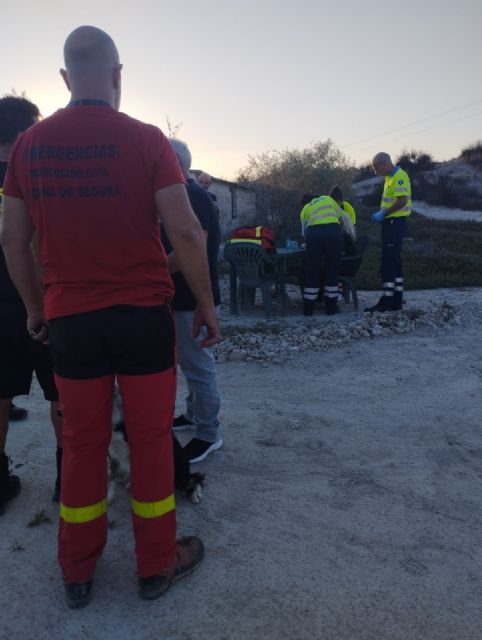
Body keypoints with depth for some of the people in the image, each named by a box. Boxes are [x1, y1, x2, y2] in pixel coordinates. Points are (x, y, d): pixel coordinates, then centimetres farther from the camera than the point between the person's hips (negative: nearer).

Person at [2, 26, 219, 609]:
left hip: (70, 318, 3)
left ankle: (77, 573, 32)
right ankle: (156, 565, 27)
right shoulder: (145, 140, -5)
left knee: (82, 442, 15)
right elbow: (185, 232, -11)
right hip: (142, 314, -3)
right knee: (150, 438, 10)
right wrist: (206, 303, 0)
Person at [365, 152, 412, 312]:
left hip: (395, 222, -10)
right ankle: (397, 300, 17)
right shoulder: (390, 177, 17)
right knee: (394, 261, 11)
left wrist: (383, 213, -19)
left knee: (389, 262, -10)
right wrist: (381, 213, 10)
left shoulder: (399, 176, -13)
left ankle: (387, 301, -7)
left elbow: (402, 200, -23)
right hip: (390, 222, 10)